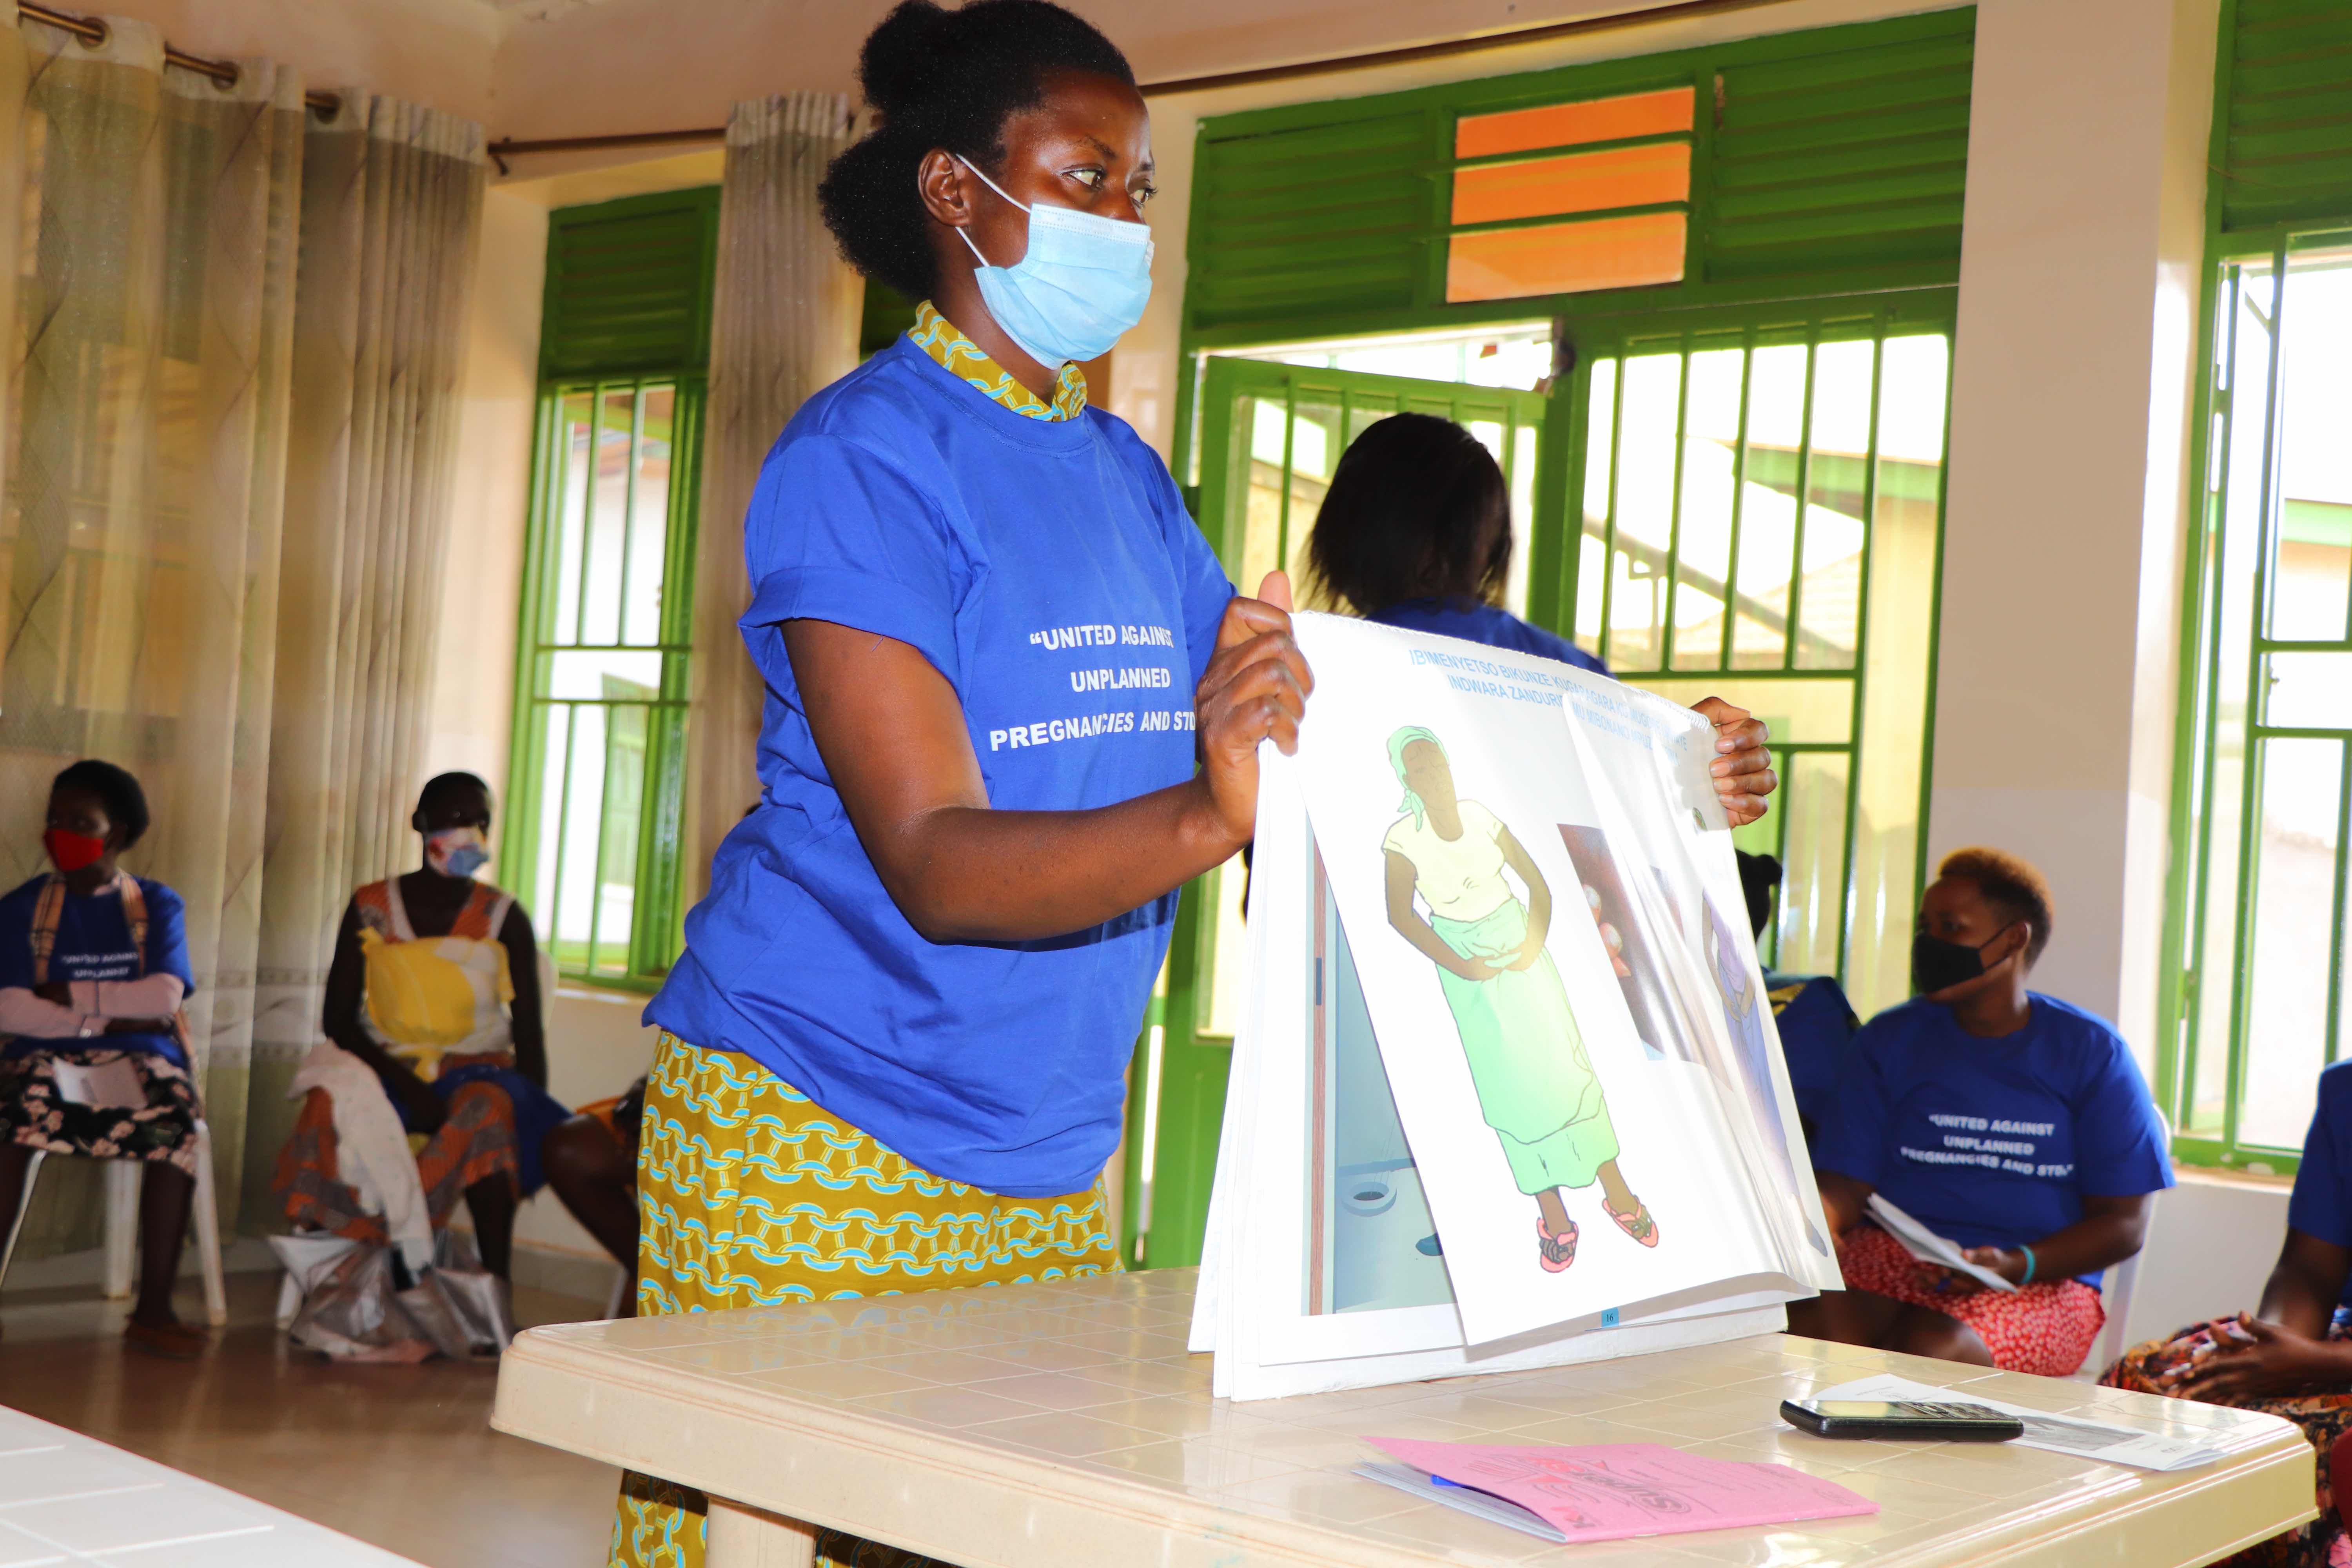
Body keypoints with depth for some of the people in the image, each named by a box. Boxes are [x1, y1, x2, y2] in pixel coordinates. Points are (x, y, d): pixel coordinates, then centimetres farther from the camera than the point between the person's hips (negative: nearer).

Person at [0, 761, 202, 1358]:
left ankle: (153, 1309, -29)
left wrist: (68, 995, -5)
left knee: (176, 1130, -34)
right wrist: (108, 1015, -9)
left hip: (140, 1058, 0)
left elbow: (163, 998, -6)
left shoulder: (158, 905, 11)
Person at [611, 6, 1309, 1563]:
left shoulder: (1128, 477, 11)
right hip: (821, 1135, -6)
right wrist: (1204, 818, -39)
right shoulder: (863, 455, -11)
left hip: (1055, 1153, 7)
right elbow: (935, 864, -21)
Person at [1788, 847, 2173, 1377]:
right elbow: (1842, 1189, 5)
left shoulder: (2091, 1053, 5)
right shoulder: (1889, 1041, 13)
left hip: (2041, 1282, -2)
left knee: (1924, 1349, -36)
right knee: (1803, 1324, -32)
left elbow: (2124, 1223, 2)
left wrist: (2015, 1266, -16)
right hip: (1892, 1261, 2)